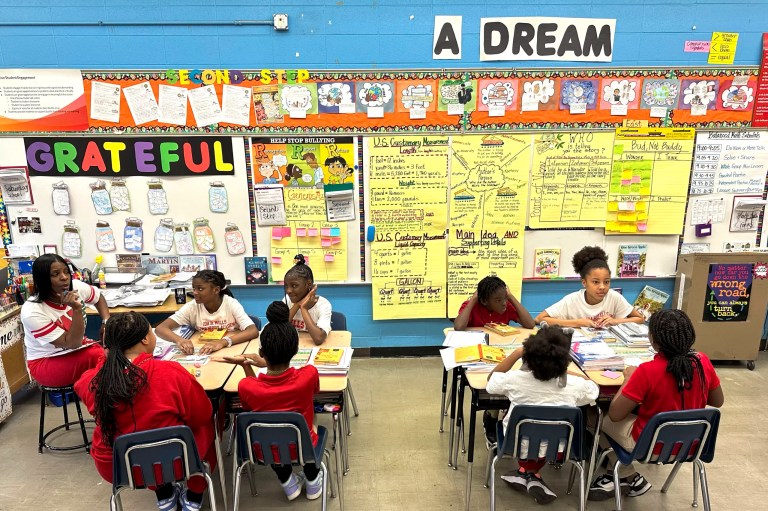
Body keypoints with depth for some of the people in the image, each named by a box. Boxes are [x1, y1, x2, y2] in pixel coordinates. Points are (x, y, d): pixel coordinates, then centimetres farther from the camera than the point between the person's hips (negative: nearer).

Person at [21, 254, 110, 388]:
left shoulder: (76, 287, -11)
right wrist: (77, 309, -34)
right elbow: (72, 343, -24)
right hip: (46, 362, -5)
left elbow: (99, 298, 13)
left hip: (76, 351, 5)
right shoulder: (32, 312, -24)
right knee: (103, 357, -31)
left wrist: (106, 323, -4)